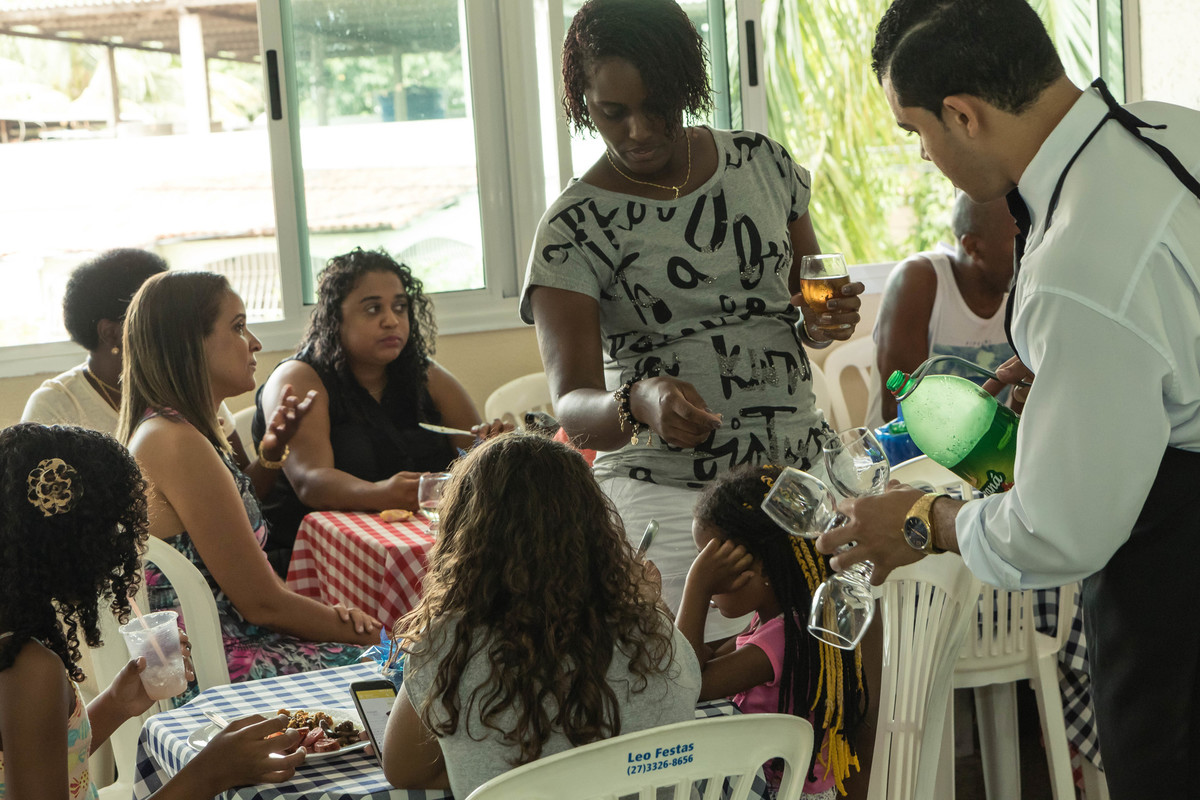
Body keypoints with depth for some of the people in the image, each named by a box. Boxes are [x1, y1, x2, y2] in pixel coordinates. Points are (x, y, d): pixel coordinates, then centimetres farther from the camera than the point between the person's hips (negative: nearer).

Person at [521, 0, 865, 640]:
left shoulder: (764, 164, 6)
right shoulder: (574, 227, -7)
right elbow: (572, 408, -15)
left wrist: (823, 323, -4)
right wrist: (637, 404, -36)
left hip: (802, 466, 4)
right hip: (667, 497, -4)